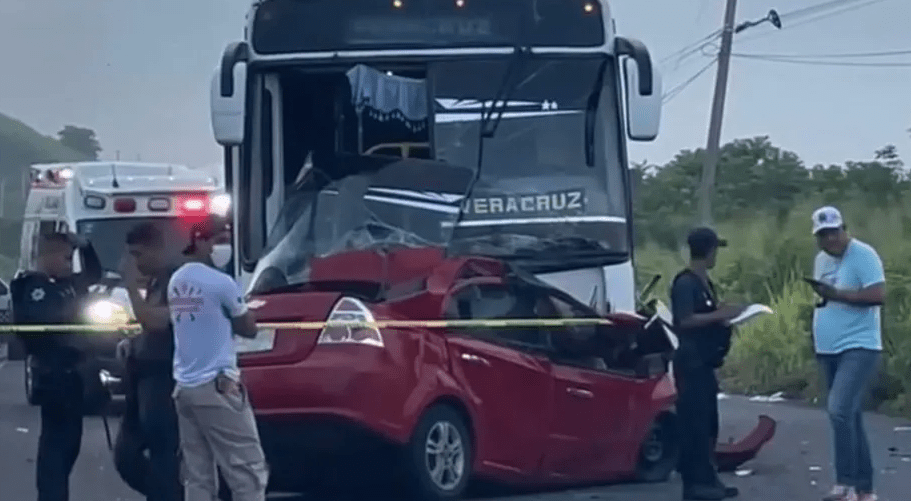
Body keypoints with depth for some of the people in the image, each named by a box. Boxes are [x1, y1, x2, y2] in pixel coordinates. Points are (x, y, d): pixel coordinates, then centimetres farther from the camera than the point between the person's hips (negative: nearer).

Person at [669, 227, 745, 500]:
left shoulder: (704, 282, 16)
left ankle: (707, 479, 16)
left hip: (705, 361, 10)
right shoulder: (685, 283, -14)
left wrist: (725, 315, 8)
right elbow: (686, 320, -21)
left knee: (708, 423, 11)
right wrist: (721, 315, -19)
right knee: (694, 422, -8)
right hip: (691, 361, -10)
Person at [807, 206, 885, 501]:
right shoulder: (821, 260, 14)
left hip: (858, 347, -9)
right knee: (850, 418, 11)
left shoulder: (863, 255, -12)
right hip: (829, 350, 9)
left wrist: (835, 294, -23)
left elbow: (878, 295, -21)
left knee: (840, 411, -22)